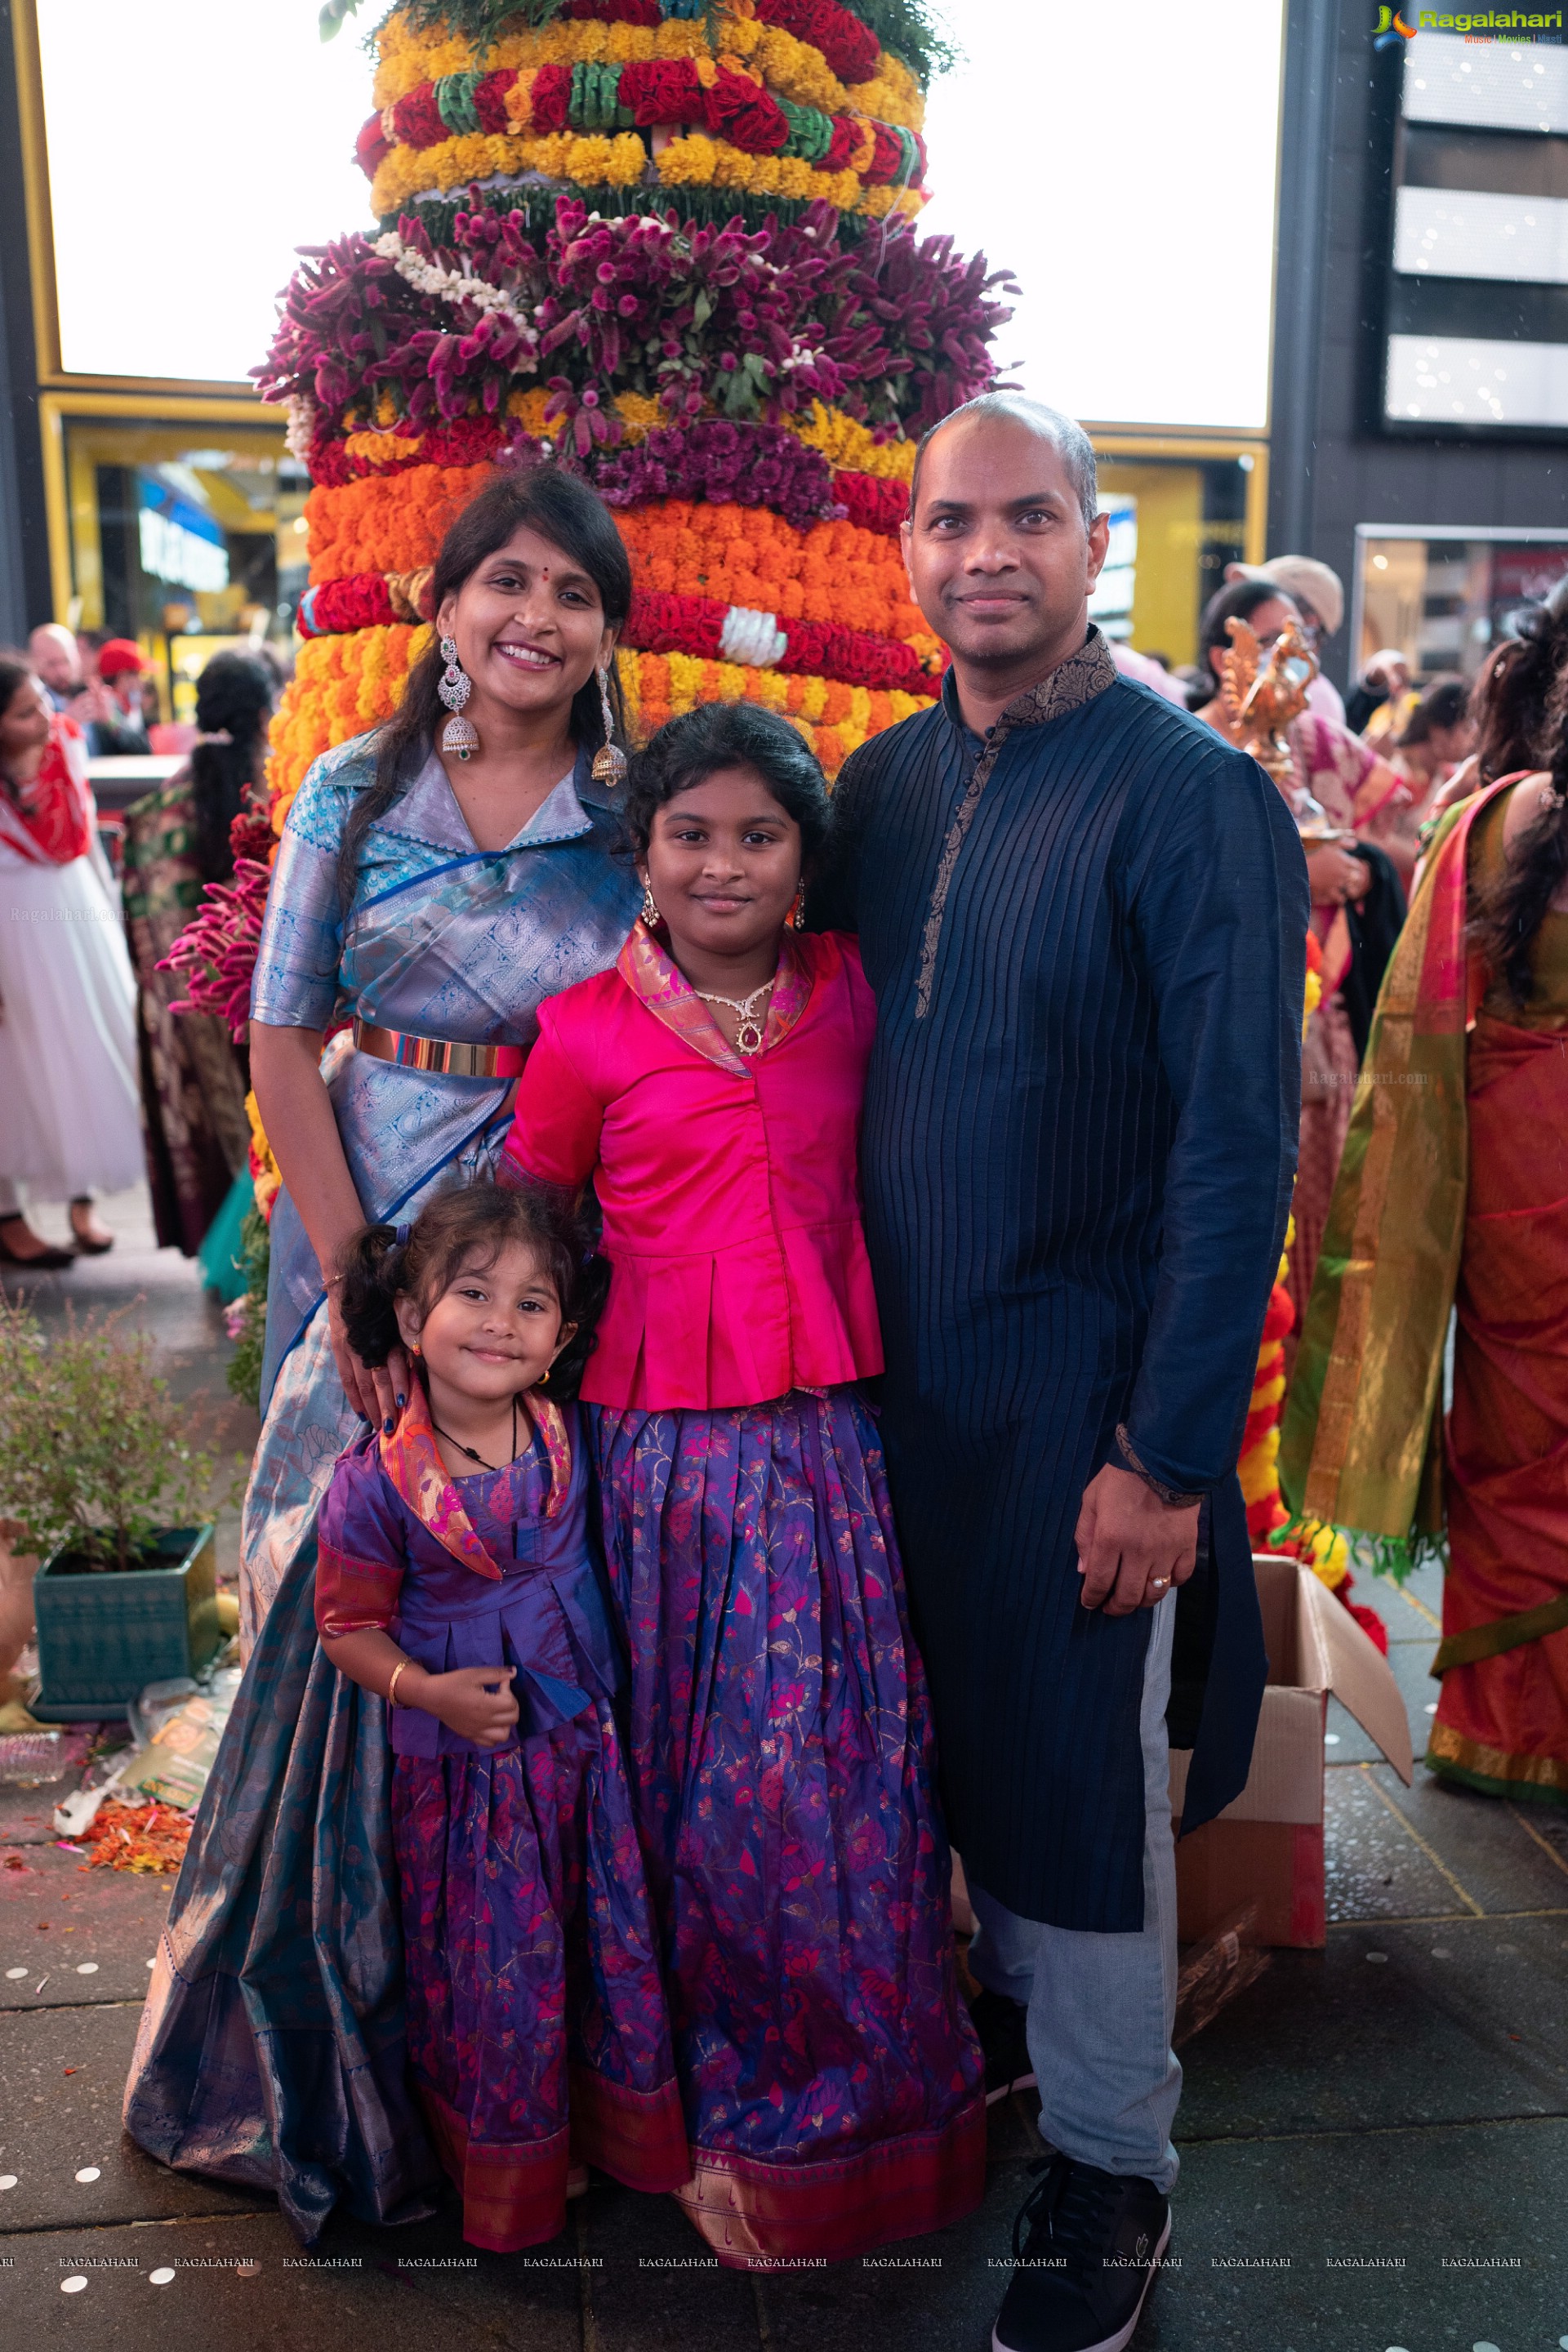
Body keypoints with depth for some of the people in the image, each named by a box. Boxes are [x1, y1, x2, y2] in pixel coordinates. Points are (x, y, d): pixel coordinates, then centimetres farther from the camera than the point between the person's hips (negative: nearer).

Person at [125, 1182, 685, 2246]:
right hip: (454, 1767, -3)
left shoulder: (569, 1441, -8)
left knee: (610, 1941, 16)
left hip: (580, 1744, 4)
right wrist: (426, 1691, -24)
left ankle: (620, 2131, 42)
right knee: (485, 1970, 10)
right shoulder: (376, 1482, -19)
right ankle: (506, 2180, 36)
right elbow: (349, 1626, -10)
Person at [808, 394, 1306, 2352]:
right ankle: (1017, 1997, 46)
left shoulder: (1191, 793, -14)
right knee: (970, 1726, 21)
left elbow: (1238, 1146, -17)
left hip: (1084, 1382, -5)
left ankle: (1111, 2163, 29)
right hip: (902, 1367, 6)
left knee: (1085, 1766, 8)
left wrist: (1169, 1456, -19)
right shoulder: (882, 785, 5)